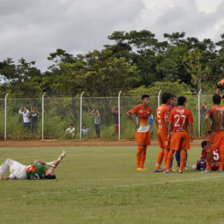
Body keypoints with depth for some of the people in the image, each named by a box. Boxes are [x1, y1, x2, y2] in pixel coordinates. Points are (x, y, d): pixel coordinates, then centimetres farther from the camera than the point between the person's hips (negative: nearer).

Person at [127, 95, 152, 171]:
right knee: (140, 148, -7)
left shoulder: (149, 109, 6)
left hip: (147, 130, 6)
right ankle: (138, 166, 0)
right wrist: (135, 122, -10)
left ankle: (142, 166, 11)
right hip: (139, 130, -6)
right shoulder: (138, 107, -11)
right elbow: (128, 114, -7)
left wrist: (148, 123, 7)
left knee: (144, 148, 6)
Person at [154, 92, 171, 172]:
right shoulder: (166, 108, -14)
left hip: (159, 130, 8)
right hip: (165, 131, -8)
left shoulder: (158, 108, 12)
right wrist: (169, 132, -18)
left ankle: (157, 167, 14)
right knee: (166, 149, -2)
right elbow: (166, 121, -20)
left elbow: (156, 120, 17)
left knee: (162, 150, 15)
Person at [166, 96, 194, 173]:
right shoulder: (188, 111, -4)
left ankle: (167, 168, 7)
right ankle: (181, 169, 1)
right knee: (183, 150, 5)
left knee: (171, 150, 8)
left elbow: (170, 124, 1)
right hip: (185, 132, -1)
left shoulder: (173, 111, 0)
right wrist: (192, 134, 2)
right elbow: (190, 124, -5)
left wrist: (169, 133, 9)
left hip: (175, 133, 1)